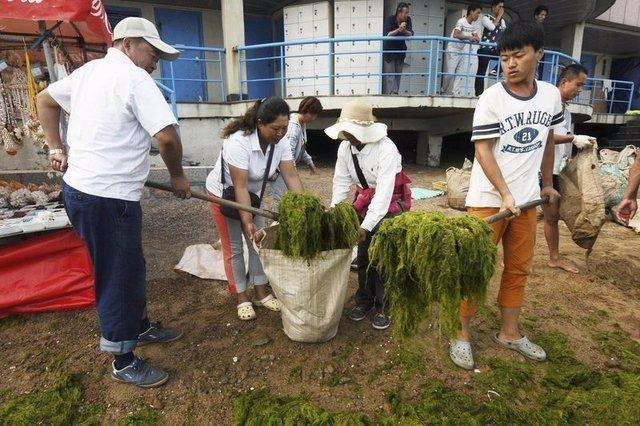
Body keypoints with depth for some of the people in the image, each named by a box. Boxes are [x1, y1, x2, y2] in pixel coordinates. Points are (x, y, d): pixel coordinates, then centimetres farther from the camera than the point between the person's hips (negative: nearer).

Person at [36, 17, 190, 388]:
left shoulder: (87, 70, 14)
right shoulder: (135, 79, -13)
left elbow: (45, 100, 26)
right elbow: (167, 136, -21)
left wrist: (57, 149, 25)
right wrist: (178, 177, -5)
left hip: (79, 188, 9)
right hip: (109, 199, -9)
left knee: (130, 268, 22)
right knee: (119, 277, 4)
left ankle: (141, 327, 42)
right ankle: (124, 362, 22)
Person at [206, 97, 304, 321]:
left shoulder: (281, 142, -16)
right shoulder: (238, 142, -34)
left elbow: (291, 177, -19)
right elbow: (240, 187, -34)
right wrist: (247, 222, -37)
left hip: (253, 194, 6)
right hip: (224, 194, -6)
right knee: (233, 248, 3)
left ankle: (261, 294, 21)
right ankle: (242, 299, 17)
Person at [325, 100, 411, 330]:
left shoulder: (386, 149, -27)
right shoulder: (345, 147, -10)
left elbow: (384, 192, -30)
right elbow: (341, 181, -4)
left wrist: (367, 226, -32)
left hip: (390, 205, -5)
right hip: (365, 203, 5)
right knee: (363, 255, 9)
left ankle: (384, 307, 12)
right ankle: (364, 300, 27)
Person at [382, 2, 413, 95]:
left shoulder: (408, 20, -8)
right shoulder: (390, 19, -18)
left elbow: (411, 34, -16)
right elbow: (387, 34, -27)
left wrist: (404, 30, -36)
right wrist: (398, 30, -39)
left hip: (400, 50, 4)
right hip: (389, 50, -4)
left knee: (398, 74, 6)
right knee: (390, 74, -10)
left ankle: (395, 92, 13)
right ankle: (392, 93, -14)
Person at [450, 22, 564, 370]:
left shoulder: (551, 95, 6)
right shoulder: (491, 99, -10)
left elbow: (547, 140, 18)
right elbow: (483, 150, -13)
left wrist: (548, 183, 22)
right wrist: (504, 195, -19)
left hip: (526, 199, 6)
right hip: (489, 199, -5)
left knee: (519, 269, 13)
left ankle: (509, 333, 29)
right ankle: (461, 335, 14)